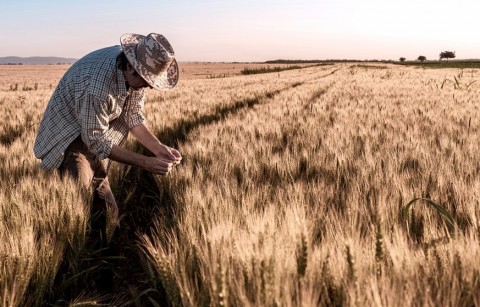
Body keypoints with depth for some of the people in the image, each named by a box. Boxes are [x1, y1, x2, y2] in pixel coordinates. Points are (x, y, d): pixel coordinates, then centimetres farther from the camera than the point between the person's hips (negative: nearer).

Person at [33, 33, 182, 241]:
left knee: (100, 185, 15)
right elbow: (96, 141, -30)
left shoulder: (136, 72, -15)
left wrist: (159, 149, -18)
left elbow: (133, 116, -4)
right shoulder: (96, 85, -39)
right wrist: (145, 163, -31)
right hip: (69, 136, -7)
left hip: (98, 131, 7)